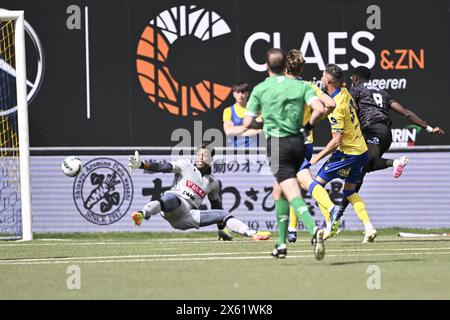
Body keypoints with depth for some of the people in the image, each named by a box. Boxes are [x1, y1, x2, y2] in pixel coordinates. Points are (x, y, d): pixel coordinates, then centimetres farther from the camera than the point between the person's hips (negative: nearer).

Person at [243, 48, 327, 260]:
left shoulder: (260, 89, 0)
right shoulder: (300, 86, 5)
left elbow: (247, 123, 0)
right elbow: (320, 109, -9)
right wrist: (310, 125, 10)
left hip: (277, 144, -4)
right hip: (298, 142, 4)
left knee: (292, 194, -14)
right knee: (278, 190, 22)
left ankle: (314, 230, -41)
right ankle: (281, 244, 23)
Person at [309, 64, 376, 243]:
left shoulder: (336, 107, -23)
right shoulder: (345, 93, 2)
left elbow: (337, 141, -24)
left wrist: (318, 156, -13)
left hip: (347, 153, -9)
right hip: (361, 150, 9)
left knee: (317, 184, 2)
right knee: (350, 192, 17)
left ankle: (330, 225, -4)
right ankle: (369, 227, 3)